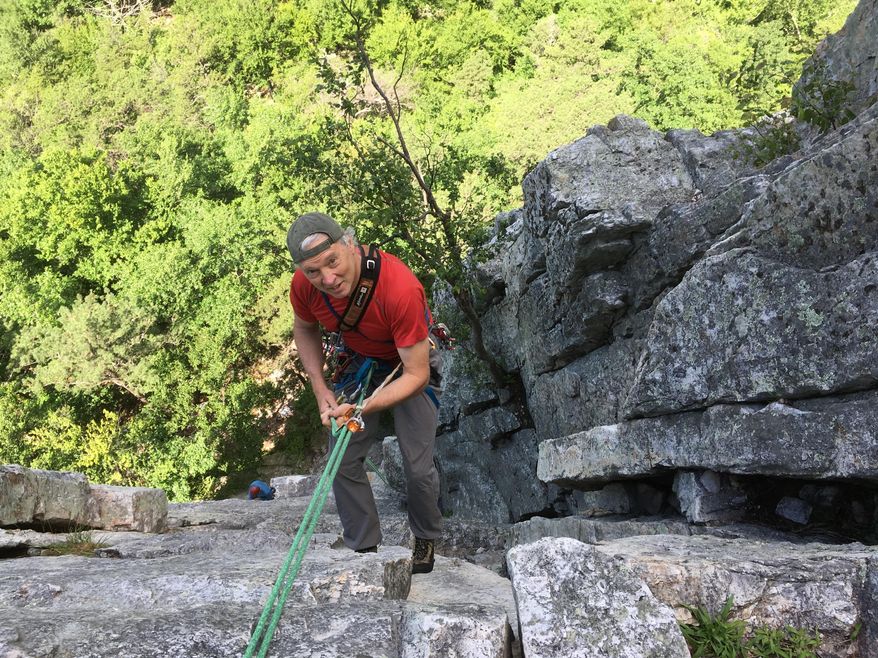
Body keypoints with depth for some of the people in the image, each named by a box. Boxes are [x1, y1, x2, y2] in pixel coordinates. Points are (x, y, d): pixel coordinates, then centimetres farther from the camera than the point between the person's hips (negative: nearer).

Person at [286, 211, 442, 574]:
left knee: (417, 467, -4)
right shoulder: (304, 285, -25)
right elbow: (304, 329, 1)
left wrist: (362, 408, -44)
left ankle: (426, 540, 25)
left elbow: (416, 376, -33)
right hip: (357, 363, 4)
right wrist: (320, 387, -12)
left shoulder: (401, 288, -42)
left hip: (411, 363, -4)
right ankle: (364, 549, 17)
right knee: (342, 461, -1)